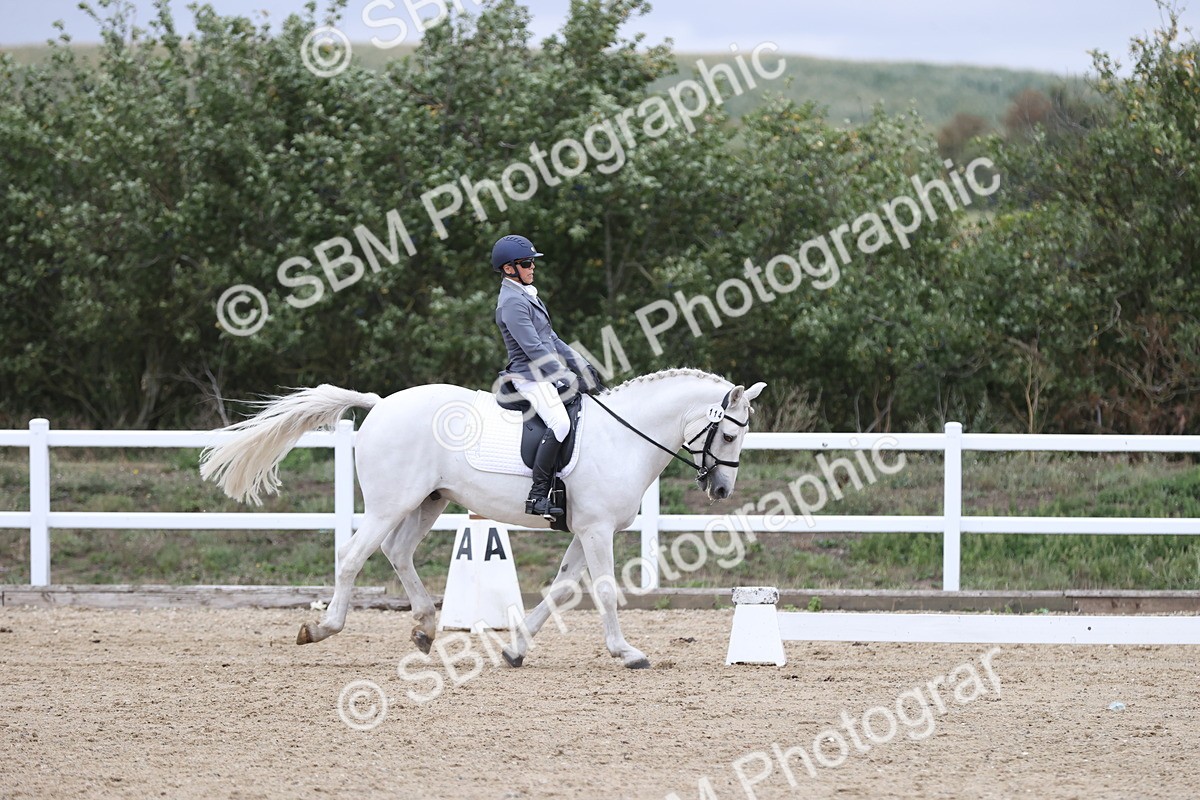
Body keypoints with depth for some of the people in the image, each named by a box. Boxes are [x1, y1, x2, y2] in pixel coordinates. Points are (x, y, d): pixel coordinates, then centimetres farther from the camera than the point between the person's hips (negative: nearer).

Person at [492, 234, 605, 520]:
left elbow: (551, 339, 22)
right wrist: (568, 378, -20)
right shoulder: (512, 303, -14)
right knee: (560, 423, -29)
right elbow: (534, 349, -20)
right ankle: (538, 495, -30)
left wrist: (582, 367, 14)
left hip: (545, 375, 11)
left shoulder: (527, 296, 19)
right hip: (529, 376, -11)